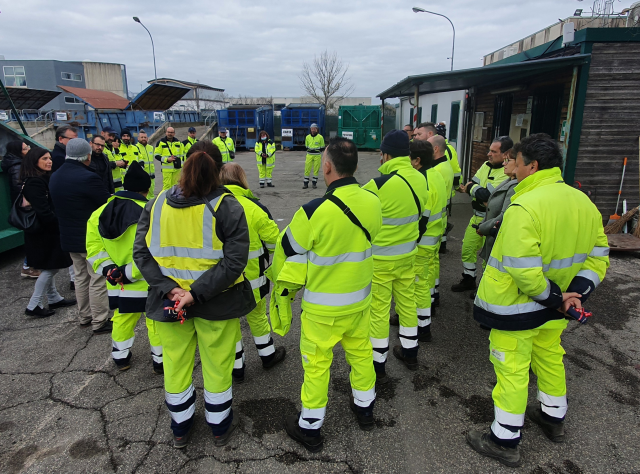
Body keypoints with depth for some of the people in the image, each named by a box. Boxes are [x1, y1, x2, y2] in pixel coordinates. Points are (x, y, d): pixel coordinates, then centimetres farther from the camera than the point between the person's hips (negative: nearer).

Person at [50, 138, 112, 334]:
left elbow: (57, 205, 13)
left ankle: (85, 317, 31)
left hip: (69, 236, 8)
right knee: (98, 279, 2)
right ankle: (99, 322, 10)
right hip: (93, 237, -8)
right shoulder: (88, 177, -23)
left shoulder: (55, 177, 4)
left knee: (81, 277, 19)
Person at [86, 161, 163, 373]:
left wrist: (106, 268, -6)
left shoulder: (101, 212, -1)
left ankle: (121, 357, 38)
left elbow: (93, 246, -1)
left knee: (122, 318, 23)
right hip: (149, 283, -5)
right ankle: (161, 360, 24)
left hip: (117, 284, 5)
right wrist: (129, 273, -17)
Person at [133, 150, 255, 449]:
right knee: (217, 366, 16)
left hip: (168, 301, 3)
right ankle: (220, 427, 36)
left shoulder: (157, 204, -1)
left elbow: (140, 251, -4)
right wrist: (196, 293, -21)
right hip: (216, 302, -3)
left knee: (175, 364, 20)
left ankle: (180, 428, 40)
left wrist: (169, 289, -13)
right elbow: (235, 260, -21)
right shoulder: (226, 206, -12)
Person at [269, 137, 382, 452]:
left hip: (322, 307, -5)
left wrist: (284, 289, 2)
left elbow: (289, 254, -14)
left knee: (317, 363, 12)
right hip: (360, 300, 5)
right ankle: (365, 409, 47)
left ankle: (310, 428, 31)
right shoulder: (373, 203, -11)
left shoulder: (314, 212, -27)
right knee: (360, 352, 24)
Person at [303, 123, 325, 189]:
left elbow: (322, 147, 4)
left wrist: (317, 151, -6)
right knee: (307, 169, -1)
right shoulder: (307, 137, 6)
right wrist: (309, 150, 4)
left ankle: (314, 183, 15)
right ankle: (305, 183, 6)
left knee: (316, 169, 3)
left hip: (317, 156, -2)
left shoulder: (320, 137, -2)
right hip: (309, 155, 2)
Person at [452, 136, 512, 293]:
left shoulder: (508, 172, -20)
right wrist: (473, 189, -20)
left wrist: (471, 188, -9)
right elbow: (472, 184, 3)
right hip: (477, 216, 8)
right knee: (467, 248, 17)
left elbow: (486, 194, -26)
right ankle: (468, 280, 36)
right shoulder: (486, 165, 7)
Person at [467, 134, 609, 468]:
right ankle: (553, 419, 48)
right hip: (553, 309, 8)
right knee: (549, 358, 26)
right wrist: (577, 292, -4)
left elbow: (523, 271, -31)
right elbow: (598, 255, 5)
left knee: (512, 371, 6)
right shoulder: (584, 202, 1)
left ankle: (505, 442, 22)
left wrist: (554, 297, -16)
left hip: (515, 308, -8)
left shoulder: (523, 207, -26)